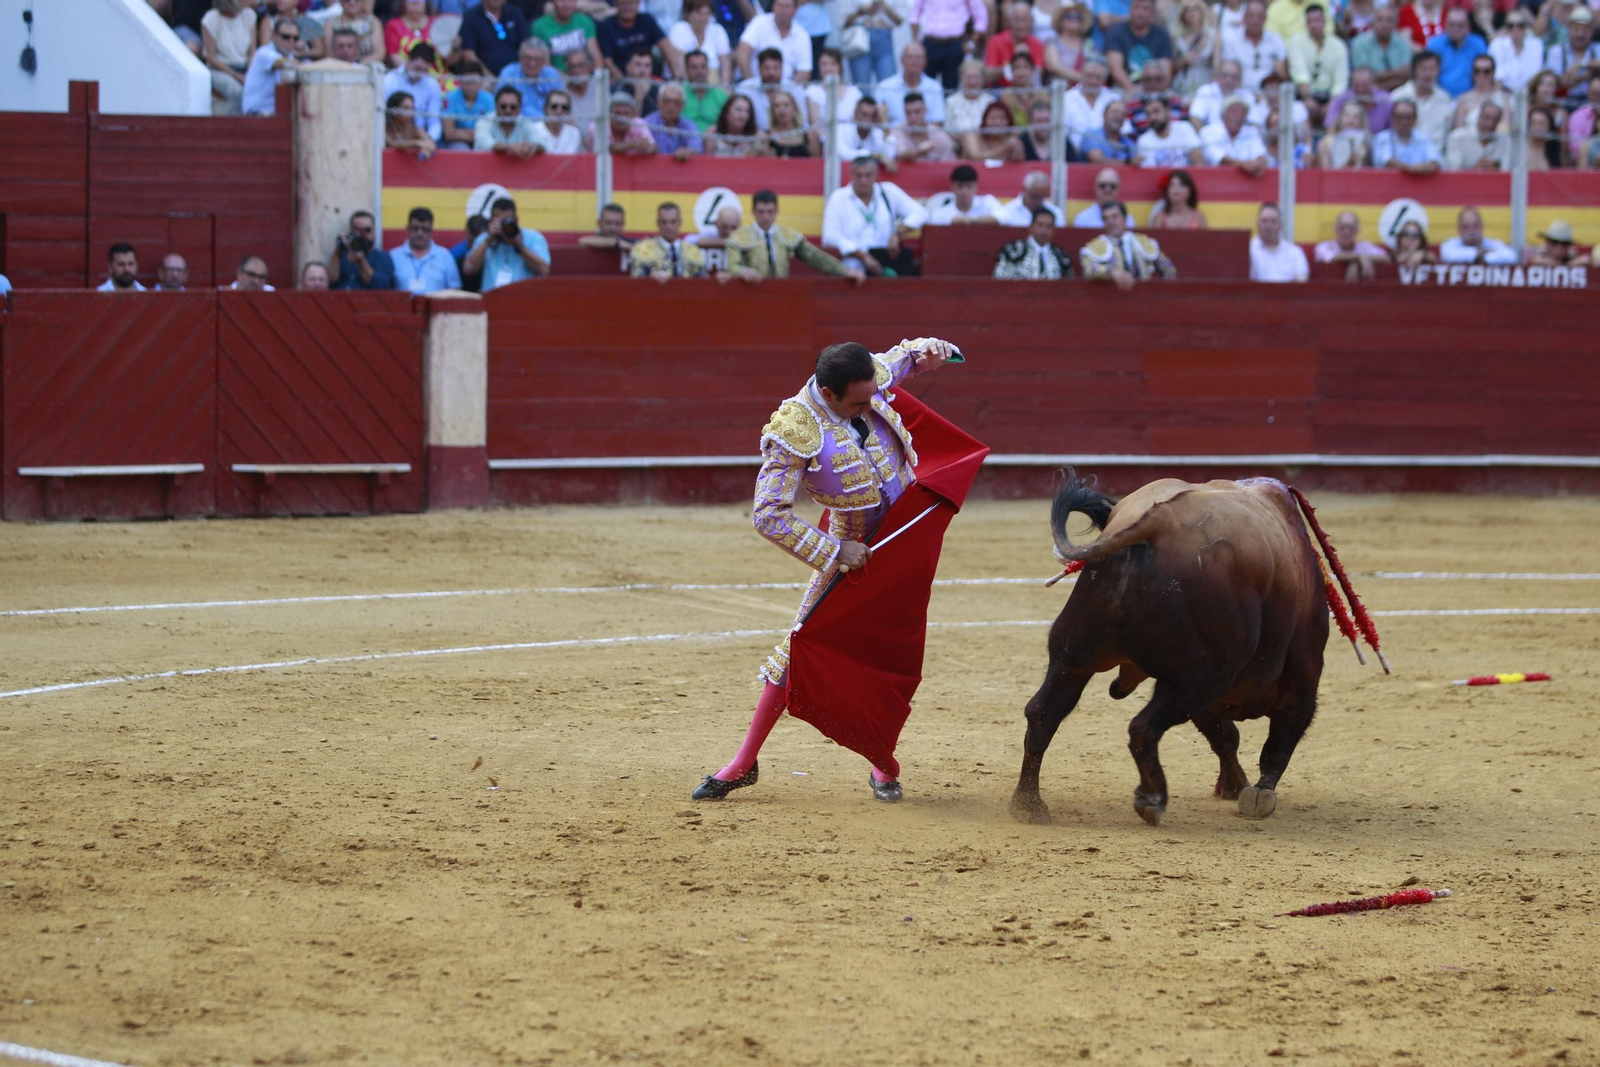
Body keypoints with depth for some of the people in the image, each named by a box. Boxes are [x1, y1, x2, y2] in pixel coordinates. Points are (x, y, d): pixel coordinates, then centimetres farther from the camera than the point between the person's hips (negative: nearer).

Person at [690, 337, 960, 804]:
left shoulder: (870, 377, -11)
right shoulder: (793, 433, -26)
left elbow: (896, 361, 14)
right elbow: (769, 516, -24)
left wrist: (922, 351, -9)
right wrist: (834, 551, -24)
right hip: (854, 544, -4)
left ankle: (883, 765, 17)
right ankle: (744, 763, 6)